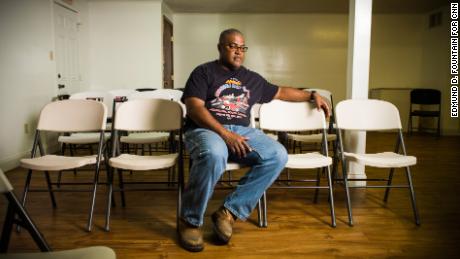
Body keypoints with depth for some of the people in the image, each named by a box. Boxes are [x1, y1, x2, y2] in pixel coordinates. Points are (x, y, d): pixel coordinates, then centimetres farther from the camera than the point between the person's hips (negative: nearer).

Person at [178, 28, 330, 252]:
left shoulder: (252, 78, 22)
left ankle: (230, 212, -17)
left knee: (278, 155, -20)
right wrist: (225, 134, -19)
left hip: (241, 131, 5)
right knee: (214, 155, -40)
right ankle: (190, 221, -18)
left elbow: (280, 92, 34)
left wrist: (312, 95, 28)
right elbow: (195, 108, -8)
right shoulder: (204, 72, 5)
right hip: (205, 129, -5)